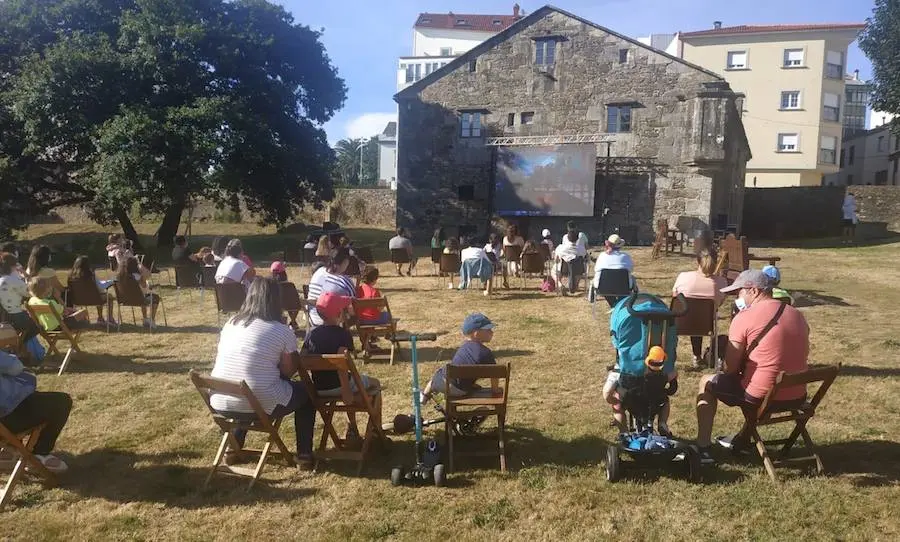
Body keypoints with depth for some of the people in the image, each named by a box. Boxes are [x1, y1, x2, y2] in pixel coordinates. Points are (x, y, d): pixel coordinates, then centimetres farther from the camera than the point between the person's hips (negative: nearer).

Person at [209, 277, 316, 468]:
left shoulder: (230, 323, 8)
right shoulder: (282, 331, -7)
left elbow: (220, 360, 18)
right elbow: (288, 371, -4)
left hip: (221, 404, 6)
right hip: (261, 405, -5)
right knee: (305, 392, 21)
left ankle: (234, 447, 37)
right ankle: (304, 454, 22)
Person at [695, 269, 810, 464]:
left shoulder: (745, 318, -14)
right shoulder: (798, 315, 7)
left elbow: (730, 368, -13)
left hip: (762, 398, -7)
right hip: (797, 397, 7)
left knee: (707, 382, 15)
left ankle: (702, 448, 14)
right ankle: (742, 439, 44)